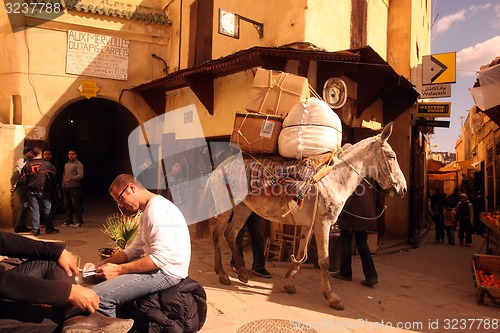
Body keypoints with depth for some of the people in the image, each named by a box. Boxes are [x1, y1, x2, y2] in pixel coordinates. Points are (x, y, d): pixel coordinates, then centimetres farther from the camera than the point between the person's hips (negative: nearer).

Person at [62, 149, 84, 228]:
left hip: (74, 187, -8)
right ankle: (68, 221, 21)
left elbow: (81, 175, -16)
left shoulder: (78, 164, -5)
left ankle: (79, 222, 1)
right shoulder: (66, 164, 19)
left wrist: (71, 179, -27)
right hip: (66, 187, 8)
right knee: (67, 205, 11)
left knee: (76, 205, -6)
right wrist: (63, 184, 16)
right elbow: (64, 175, 24)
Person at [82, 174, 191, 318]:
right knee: (100, 277, 20)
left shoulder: (157, 208, -17)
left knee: (98, 296, -20)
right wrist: (99, 265, 10)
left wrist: (118, 270, -18)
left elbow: (160, 257, -24)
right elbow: (134, 249, 19)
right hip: (156, 264, 11)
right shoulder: (147, 211, 18)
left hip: (167, 271, -11)